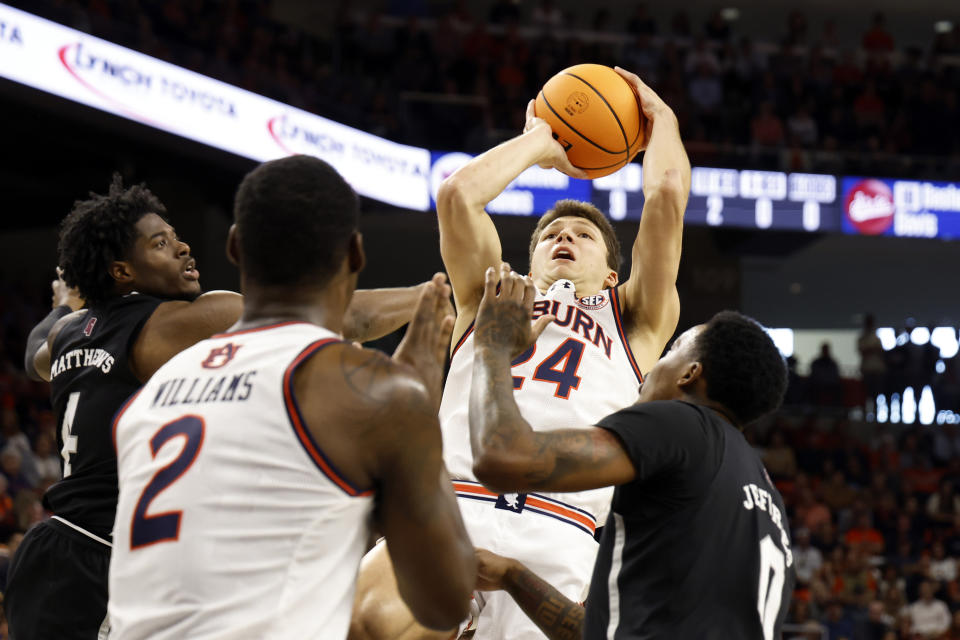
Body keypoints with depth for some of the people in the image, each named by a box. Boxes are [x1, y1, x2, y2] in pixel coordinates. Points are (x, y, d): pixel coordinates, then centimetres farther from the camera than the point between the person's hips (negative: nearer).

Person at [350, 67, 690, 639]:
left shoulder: (634, 321, 27)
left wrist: (661, 118, 33)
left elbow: (667, 195, 16)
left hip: (558, 536, 0)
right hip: (454, 506, 0)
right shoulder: (493, 299, 30)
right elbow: (458, 193, 17)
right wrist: (541, 141, 31)